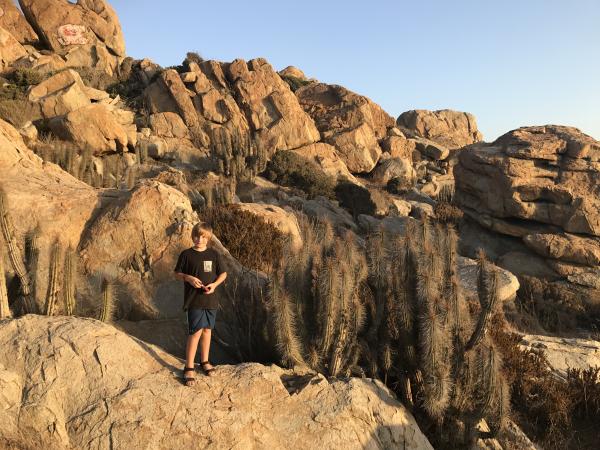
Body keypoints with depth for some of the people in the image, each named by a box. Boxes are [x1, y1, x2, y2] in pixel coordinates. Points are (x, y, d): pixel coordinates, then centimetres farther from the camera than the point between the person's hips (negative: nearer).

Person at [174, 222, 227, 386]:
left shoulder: (214, 254, 2)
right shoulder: (186, 254, -4)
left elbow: (223, 273, 8)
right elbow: (177, 273, 3)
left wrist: (214, 284, -10)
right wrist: (188, 278, -16)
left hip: (211, 299, 3)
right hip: (194, 300, -3)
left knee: (207, 329, 14)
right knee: (196, 332, -7)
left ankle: (204, 361, 31)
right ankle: (188, 368, 5)